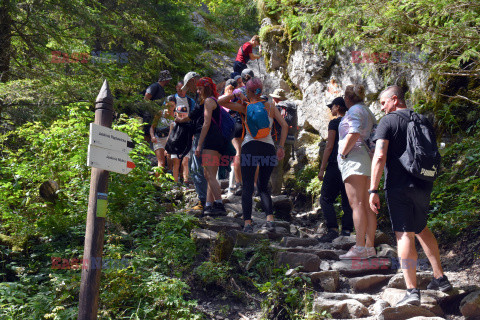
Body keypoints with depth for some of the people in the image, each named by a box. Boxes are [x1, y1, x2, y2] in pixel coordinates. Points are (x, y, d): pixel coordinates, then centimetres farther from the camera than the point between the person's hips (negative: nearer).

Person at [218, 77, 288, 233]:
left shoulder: (246, 107, 6)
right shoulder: (271, 106, 13)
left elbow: (221, 102, 9)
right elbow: (284, 125, 5)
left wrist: (237, 94, 5)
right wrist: (281, 147, 6)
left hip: (250, 146, -3)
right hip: (268, 147, 3)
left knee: (247, 187, 2)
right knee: (263, 186, 13)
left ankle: (248, 223, -7)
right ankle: (270, 218, -4)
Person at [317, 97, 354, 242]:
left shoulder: (334, 123, -4)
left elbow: (329, 147, -9)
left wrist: (322, 168, -7)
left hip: (335, 165, -7)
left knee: (326, 199, -2)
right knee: (347, 201, 7)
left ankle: (333, 230, -12)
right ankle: (347, 231, 5)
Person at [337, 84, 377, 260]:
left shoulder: (355, 110, -4)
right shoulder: (368, 112, 24)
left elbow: (354, 134, -19)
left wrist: (342, 154, -11)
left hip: (354, 159, -10)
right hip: (367, 159, 10)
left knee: (357, 203, -14)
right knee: (366, 206, 7)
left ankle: (360, 247, -17)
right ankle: (370, 247, 7)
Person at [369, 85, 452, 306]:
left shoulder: (388, 122, -7)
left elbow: (379, 157, -17)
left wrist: (373, 190, -16)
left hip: (399, 186, -6)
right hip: (423, 185, 6)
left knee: (404, 235, -5)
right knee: (421, 229, 22)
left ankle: (412, 290, -9)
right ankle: (440, 278, 25)